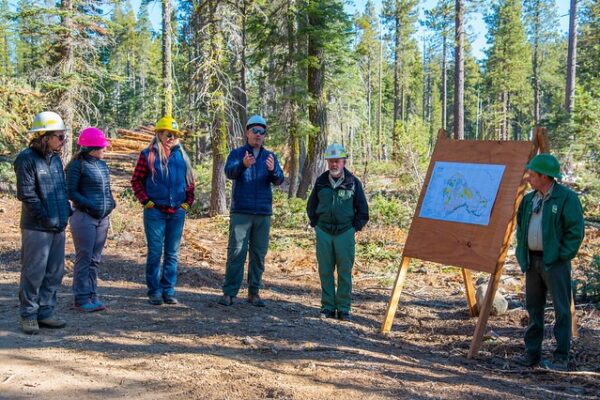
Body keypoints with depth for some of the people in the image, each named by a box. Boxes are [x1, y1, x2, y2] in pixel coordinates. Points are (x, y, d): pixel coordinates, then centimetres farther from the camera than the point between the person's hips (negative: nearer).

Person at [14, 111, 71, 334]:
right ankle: (29, 316, 12)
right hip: (36, 228, -8)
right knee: (34, 273, 0)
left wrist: (67, 211, 8)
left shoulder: (56, 158, 12)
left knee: (54, 273, 12)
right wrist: (46, 217, -14)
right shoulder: (27, 159, -11)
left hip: (58, 226, 8)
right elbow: (27, 194, -14)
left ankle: (45, 312, 23)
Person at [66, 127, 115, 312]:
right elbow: (71, 192, -10)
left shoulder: (102, 164, 13)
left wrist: (111, 202, 7)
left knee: (95, 259, 10)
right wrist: (90, 205, -17)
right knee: (84, 258, -2)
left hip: (102, 218, 7)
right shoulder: (78, 165, -8)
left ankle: (92, 295, 17)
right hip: (84, 217, -7)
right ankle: (81, 298, 5)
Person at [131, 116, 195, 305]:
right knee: (155, 253, 1)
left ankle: (168, 291, 17)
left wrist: (188, 202, 7)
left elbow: (190, 181, 15)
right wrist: (146, 201, -7)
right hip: (155, 212, -3)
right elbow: (136, 180, 0)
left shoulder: (181, 156, 9)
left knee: (172, 254, 8)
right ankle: (154, 292, 10)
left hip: (177, 212, 3)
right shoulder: (148, 155, -1)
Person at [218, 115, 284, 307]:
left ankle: (254, 292, 15)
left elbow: (279, 180, -4)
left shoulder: (270, 157, 10)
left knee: (259, 253, 6)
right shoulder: (237, 154, 4)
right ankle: (229, 292, 1)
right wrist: (243, 165, -36)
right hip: (240, 212, -3)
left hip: (263, 213, 3)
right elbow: (229, 172, -15)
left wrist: (272, 170, -26)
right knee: (236, 251, -5)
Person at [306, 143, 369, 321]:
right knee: (325, 271, 5)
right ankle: (328, 307, 13)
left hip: (345, 233, -2)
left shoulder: (353, 182, 0)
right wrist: (316, 224, 11)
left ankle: (344, 308, 8)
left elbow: (363, 210, 6)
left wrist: (355, 227, 2)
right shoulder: (321, 181, 6)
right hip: (324, 232, 2)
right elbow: (311, 206, 18)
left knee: (345, 272, 1)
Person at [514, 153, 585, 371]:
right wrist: (522, 254, 10)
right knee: (533, 307, 11)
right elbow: (520, 227, 20)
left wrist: (561, 257, -14)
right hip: (532, 260, 7)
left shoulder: (566, 197, -8)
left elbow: (576, 230, -12)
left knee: (561, 309, -2)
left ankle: (561, 358, 4)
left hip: (554, 261, -7)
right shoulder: (529, 199, 12)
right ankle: (532, 352, 20)